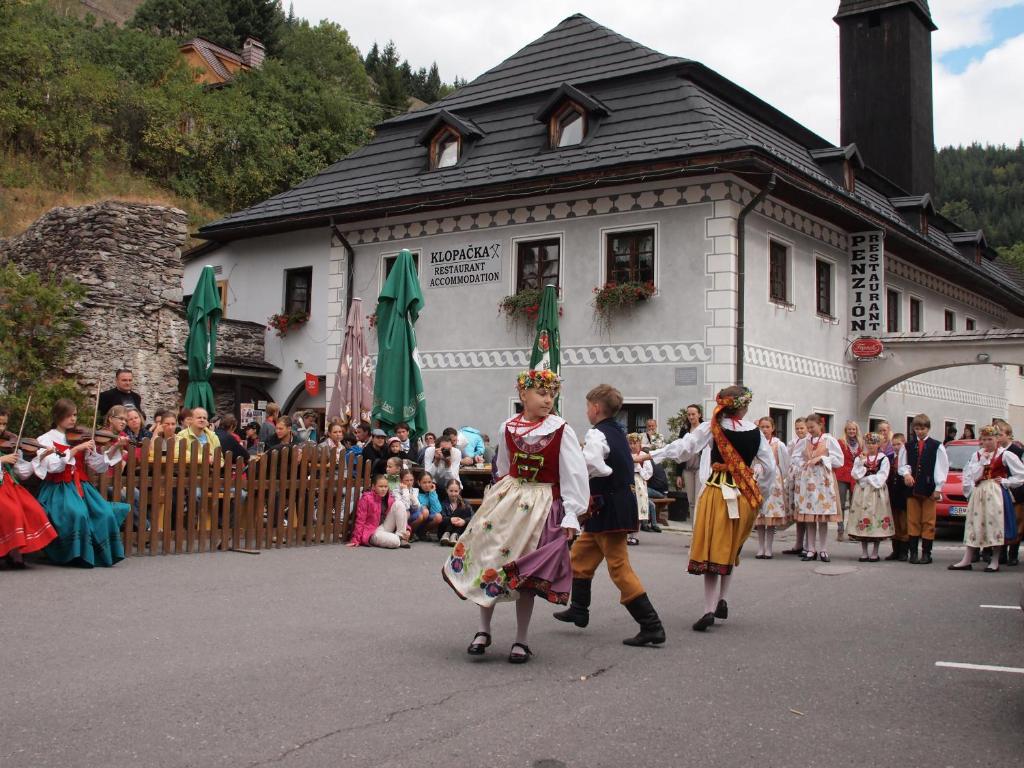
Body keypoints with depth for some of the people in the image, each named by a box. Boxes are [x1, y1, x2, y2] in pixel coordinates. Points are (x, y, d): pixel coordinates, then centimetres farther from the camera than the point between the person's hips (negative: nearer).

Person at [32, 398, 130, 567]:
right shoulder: (46, 439, 1)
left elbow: (98, 465, 8)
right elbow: (53, 466, -17)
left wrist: (114, 448, -5)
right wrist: (76, 449, -21)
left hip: (81, 487, 4)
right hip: (59, 490, -4)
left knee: (106, 514, -22)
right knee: (78, 514, -34)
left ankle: (103, 554, -6)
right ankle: (78, 554, -16)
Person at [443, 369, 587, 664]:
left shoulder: (561, 431, -10)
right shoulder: (508, 428, 3)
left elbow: (574, 474, -10)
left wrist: (571, 515, -14)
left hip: (540, 505, -4)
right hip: (506, 497, 4)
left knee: (524, 572, 1)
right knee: (487, 556, 2)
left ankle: (521, 640, 16)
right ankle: (483, 630, 18)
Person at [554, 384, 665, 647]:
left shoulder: (597, 434, -18)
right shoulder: (618, 431, 10)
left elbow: (589, 464, -33)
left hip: (609, 507, -10)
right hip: (621, 502, 10)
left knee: (619, 566, -7)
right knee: (581, 554, 21)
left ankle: (651, 625, -8)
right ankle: (579, 609, 33)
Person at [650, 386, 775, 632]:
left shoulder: (711, 427, -6)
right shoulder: (755, 432, 1)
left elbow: (684, 446, -11)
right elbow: (769, 468, 4)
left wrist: (651, 455, -6)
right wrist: (760, 494, 17)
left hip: (718, 492, -2)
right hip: (745, 495, 2)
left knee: (713, 549, 0)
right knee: (731, 551, 18)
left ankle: (709, 610, -8)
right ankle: (722, 600, 17)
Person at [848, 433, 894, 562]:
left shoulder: (884, 459, 2)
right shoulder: (859, 458, 11)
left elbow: (881, 477, -7)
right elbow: (855, 475, 0)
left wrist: (865, 478, -7)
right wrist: (861, 462, -9)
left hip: (877, 493, -2)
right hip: (861, 492, 2)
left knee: (877, 520, -4)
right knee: (862, 518, 1)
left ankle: (875, 552, 6)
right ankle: (864, 552, 9)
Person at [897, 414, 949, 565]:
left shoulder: (937, 446, 0)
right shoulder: (908, 446, 8)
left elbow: (942, 468, -2)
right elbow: (903, 464, 10)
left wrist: (938, 488, -6)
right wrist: (906, 473, -13)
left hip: (929, 489, -3)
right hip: (912, 489, 3)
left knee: (928, 522, 1)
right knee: (913, 521, 4)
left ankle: (926, 553, 6)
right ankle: (913, 552, 8)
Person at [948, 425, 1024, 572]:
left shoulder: (1005, 455, -2)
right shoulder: (977, 455, 9)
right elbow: (972, 476, 0)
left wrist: (1005, 481, -7)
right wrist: (982, 461, -7)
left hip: (996, 494, -4)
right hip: (978, 494, 4)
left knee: (995, 524, -4)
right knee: (974, 525, 3)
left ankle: (995, 561, 3)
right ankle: (967, 560, 4)